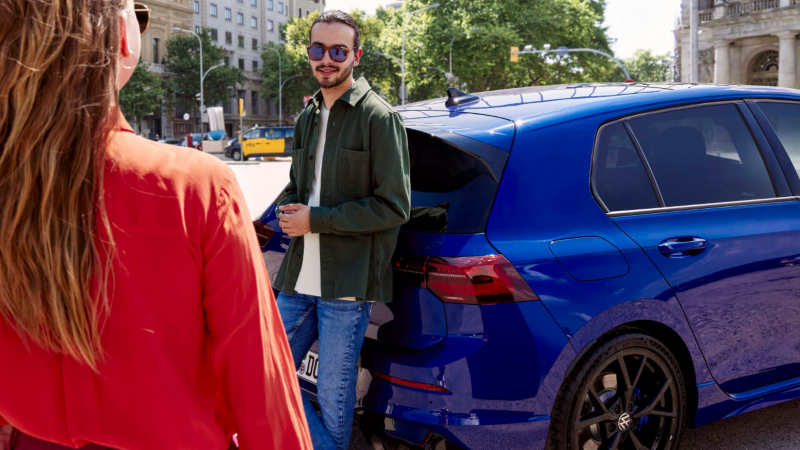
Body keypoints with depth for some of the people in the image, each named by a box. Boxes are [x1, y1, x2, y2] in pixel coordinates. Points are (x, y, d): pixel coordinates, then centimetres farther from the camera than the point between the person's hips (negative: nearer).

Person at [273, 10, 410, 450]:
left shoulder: (378, 117, -8)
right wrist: (289, 211, 0)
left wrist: (316, 220, -14)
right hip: (298, 278, 7)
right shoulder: (307, 119, 15)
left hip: (347, 282, -7)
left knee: (333, 394, 4)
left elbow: (394, 207, -12)